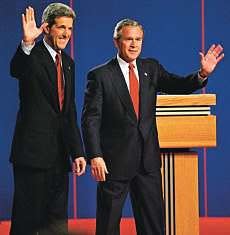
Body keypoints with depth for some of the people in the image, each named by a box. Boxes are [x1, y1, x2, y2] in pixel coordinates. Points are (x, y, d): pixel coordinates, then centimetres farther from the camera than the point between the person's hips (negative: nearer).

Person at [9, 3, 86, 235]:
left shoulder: (68, 63, 16)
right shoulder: (32, 55, -7)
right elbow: (16, 69, -32)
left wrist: (77, 151, 13)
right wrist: (27, 43, -51)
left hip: (59, 155, 7)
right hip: (33, 153, -7)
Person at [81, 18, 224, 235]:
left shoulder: (151, 68, 8)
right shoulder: (100, 76, -7)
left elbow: (177, 86, 1)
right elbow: (90, 119, -10)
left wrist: (202, 74, -18)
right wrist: (95, 156, -18)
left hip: (148, 160, 5)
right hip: (115, 160, -4)